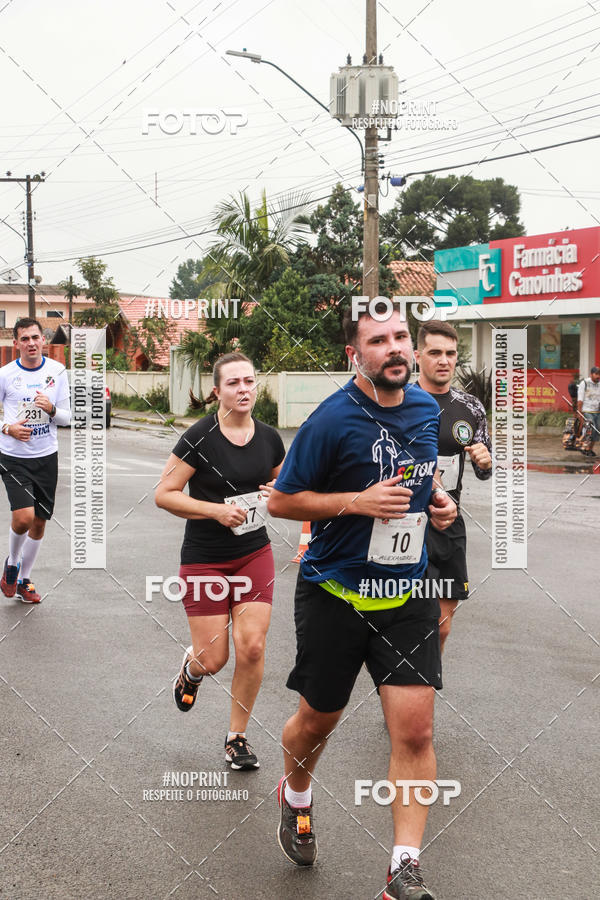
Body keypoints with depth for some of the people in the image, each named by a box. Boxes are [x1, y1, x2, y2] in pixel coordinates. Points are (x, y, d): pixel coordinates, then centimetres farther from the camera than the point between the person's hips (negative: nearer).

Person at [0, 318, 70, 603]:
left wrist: (51, 409, -17)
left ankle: (24, 580, 28)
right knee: (23, 517, -19)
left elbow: (66, 417, 4)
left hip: (47, 457, 3)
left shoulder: (57, 371, 0)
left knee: (39, 522, 9)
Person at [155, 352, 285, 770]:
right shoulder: (200, 437, -14)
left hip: (254, 554, 4)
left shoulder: (269, 438, 1)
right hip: (204, 559, -3)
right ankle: (192, 667, 39)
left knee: (252, 647, -7)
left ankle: (238, 737, 14)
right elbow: (163, 494, -12)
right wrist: (217, 509, -21)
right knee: (213, 661, -2)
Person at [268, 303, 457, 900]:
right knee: (317, 721, 14)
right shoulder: (332, 419, -16)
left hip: (408, 594, 4)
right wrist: (358, 501, -20)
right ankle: (295, 796, 47)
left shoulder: (428, 409, 3)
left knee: (415, 731, -5)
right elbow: (280, 500, -11)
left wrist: (438, 500, 3)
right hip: (335, 595, -3)